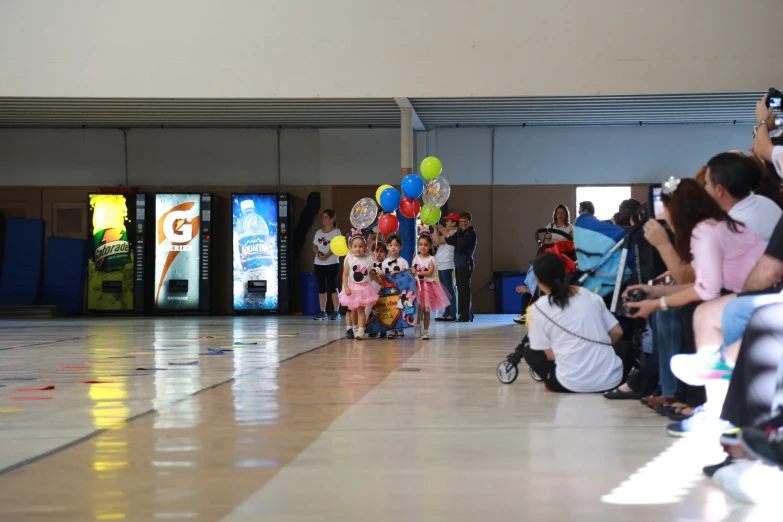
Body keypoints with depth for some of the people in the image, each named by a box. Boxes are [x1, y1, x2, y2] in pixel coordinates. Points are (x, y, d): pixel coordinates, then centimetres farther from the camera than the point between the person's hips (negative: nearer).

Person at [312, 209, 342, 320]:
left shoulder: (336, 231, -2)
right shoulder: (318, 232, 15)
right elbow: (314, 246, 13)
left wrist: (326, 256, -23)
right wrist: (318, 253, -10)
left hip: (332, 263, -6)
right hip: (318, 264, 6)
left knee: (332, 287, -9)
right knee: (321, 287, 4)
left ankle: (336, 312, -8)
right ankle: (322, 312, 6)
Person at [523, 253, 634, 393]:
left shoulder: (538, 308, -1)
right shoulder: (590, 296, 10)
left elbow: (550, 355, 0)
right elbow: (617, 333, 13)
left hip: (572, 384, -2)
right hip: (611, 379, 2)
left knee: (530, 352, 24)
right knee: (625, 349, 36)